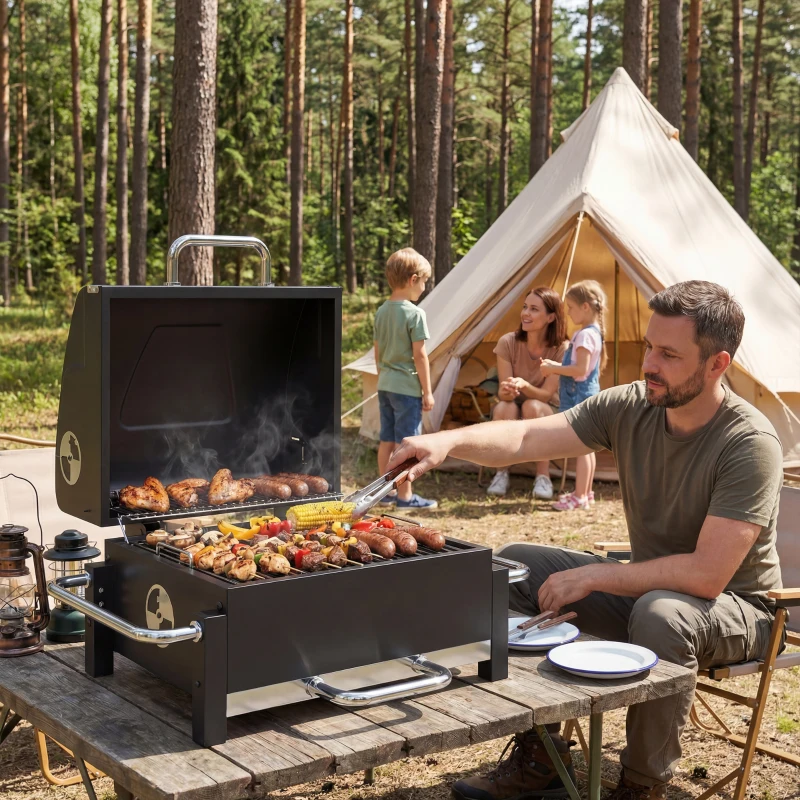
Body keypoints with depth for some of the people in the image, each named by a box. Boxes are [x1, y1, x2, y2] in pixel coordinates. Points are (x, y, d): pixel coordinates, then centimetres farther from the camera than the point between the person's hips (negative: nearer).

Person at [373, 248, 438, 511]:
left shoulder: (381, 312, 7)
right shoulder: (414, 313, -14)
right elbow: (419, 355, -14)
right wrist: (427, 391, -9)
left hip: (385, 385, 7)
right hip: (407, 387, -7)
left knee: (387, 440, 13)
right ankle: (405, 496, 4)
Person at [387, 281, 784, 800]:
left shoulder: (750, 443, -26)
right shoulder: (631, 407, -9)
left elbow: (707, 575, -32)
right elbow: (525, 437, -17)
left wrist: (592, 575, -27)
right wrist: (448, 441, -36)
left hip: (735, 607, -6)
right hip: (646, 585, 7)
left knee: (661, 613, -39)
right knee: (514, 566, -4)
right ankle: (540, 758, 3)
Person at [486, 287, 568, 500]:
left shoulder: (561, 349, -18)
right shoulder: (508, 343, -14)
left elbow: (546, 394, -20)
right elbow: (502, 393, -15)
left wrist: (523, 385, -42)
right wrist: (506, 391, -42)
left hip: (546, 411, -1)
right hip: (512, 411, 1)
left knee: (533, 407, -37)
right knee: (504, 408, -35)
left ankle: (543, 477, -26)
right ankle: (501, 474, -19)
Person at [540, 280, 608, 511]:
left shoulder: (585, 334, -18)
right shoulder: (593, 331, 13)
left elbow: (581, 369, -24)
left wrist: (554, 369, -15)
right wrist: (556, 366, 10)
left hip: (580, 396, -11)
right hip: (586, 394, 11)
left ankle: (580, 496, -3)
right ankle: (586, 493, 22)